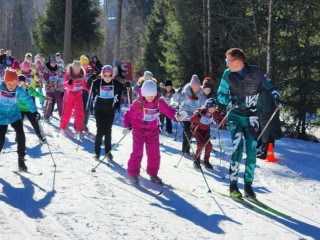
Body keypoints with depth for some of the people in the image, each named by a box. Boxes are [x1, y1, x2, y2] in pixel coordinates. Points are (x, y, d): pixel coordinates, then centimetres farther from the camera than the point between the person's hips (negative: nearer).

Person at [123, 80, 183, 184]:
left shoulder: (159, 102, -9)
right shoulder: (138, 103, -17)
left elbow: (168, 110, -3)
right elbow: (129, 114, -12)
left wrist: (176, 115, -23)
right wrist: (127, 126, -24)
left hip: (153, 131, 3)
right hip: (139, 130, -3)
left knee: (154, 153, 7)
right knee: (137, 152, -5)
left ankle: (153, 174, 22)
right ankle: (133, 174, 7)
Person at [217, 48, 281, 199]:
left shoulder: (256, 73, -9)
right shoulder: (228, 74, -6)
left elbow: (269, 87, 7)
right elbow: (221, 94, 3)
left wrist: (276, 95, -14)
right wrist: (230, 101, -18)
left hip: (251, 117, 1)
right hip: (235, 115, -1)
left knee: (252, 150, -2)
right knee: (238, 147, -17)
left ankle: (248, 184, 11)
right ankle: (233, 184, -9)